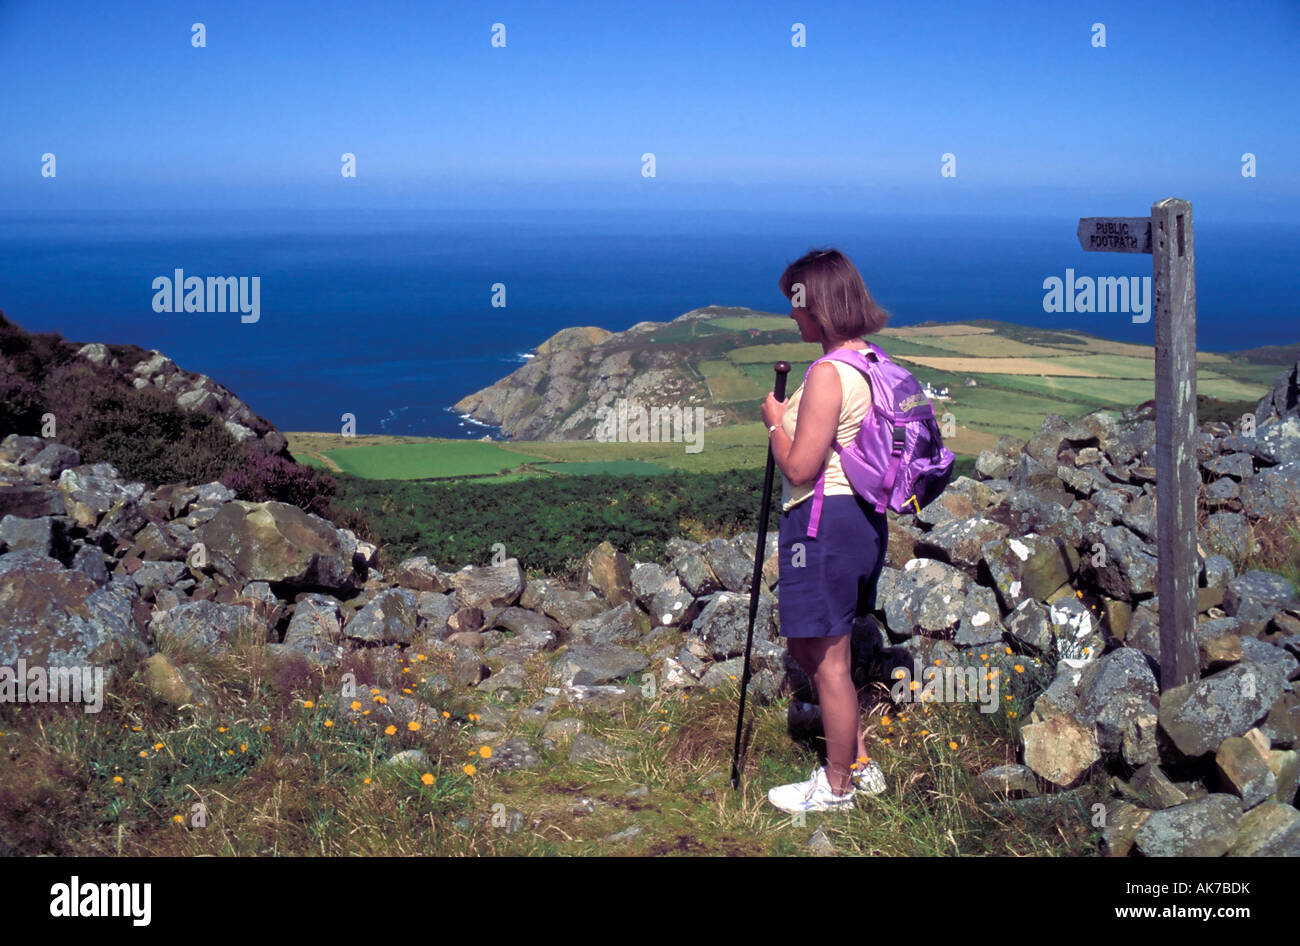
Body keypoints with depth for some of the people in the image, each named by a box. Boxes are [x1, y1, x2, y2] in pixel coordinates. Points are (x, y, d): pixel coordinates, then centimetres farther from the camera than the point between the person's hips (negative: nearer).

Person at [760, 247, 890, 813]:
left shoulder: (828, 375, -20)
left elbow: (799, 468, -20)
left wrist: (775, 421, -7)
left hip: (825, 520, -10)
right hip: (864, 515, 10)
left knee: (827, 659, 4)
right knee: (808, 645, 22)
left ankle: (837, 786, 19)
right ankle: (860, 764, 30)